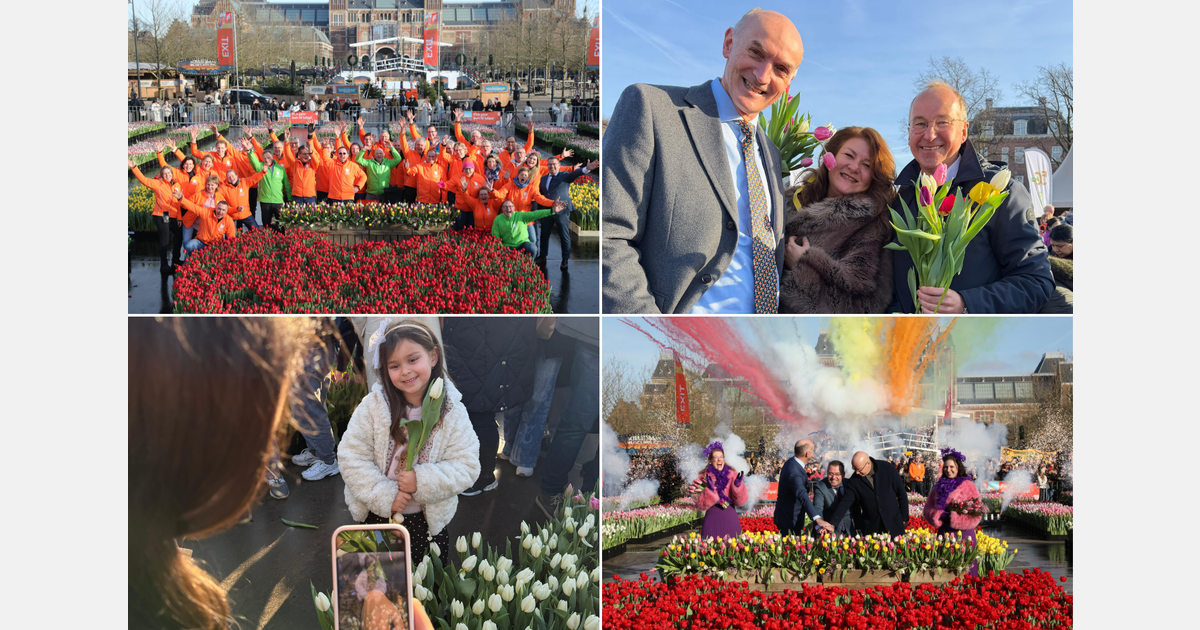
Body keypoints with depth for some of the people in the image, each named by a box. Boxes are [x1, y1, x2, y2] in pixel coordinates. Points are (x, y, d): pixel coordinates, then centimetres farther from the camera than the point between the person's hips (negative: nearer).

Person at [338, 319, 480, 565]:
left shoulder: (453, 413, -10)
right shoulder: (372, 406, -11)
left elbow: (467, 468, -13)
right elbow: (351, 457, -12)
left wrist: (422, 482, -26)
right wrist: (385, 495, -19)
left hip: (428, 522, 0)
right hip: (375, 518, 0)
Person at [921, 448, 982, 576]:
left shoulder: (967, 486, -1)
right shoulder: (939, 486, 13)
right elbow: (928, 508, 14)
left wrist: (954, 518, -14)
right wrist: (938, 516, -7)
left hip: (962, 532, -4)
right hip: (944, 532, 4)